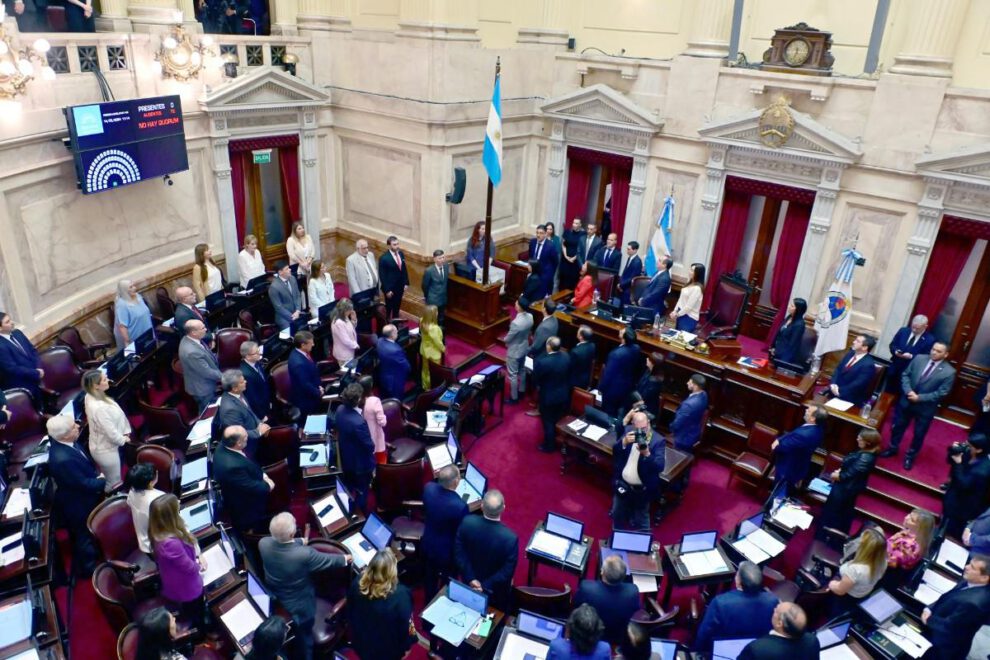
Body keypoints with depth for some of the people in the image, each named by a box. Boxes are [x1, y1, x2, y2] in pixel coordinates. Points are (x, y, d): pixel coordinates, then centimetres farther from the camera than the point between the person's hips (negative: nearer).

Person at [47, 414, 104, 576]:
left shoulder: (62, 443, -14)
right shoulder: (62, 459, -42)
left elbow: (86, 464, 3)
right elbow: (84, 484, -29)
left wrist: (96, 475, -12)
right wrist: (102, 481, -12)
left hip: (79, 498, 9)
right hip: (78, 504, -9)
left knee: (81, 535, 32)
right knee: (86, 536, 17)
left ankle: (82, 562, 56)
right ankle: (87, 567, 40)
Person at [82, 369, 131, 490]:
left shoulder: (92, 397, -8)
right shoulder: (98, 407, -37)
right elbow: (111, 432, -28)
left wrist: (124, 432, 3)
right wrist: (122, 439, -9)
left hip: (101, 446, 9)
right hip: (106, 449, -9)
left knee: (108, 480, 31)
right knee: (114, 484, 14)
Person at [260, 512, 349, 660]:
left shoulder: (263, 543, -27)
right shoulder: (304, 554, -40)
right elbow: (327, 560, -20)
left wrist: (302, 541, 16)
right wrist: (345, 558, 1)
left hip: (273, 601, 5)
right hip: (299, 606, -5)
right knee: (304, 635, 26)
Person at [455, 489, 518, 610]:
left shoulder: (467, 522, -28)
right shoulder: (510, 538, -36)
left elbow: (459, 554, -18)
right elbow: (507, 572, -27)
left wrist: (471, 579, -13)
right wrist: (486, 586, -16)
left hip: (469, 580, 3)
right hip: (496, 590, -3)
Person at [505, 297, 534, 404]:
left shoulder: (516, 323, -36)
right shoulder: (530, 317, -12)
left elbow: (507, 339, -21)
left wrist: (506, 341, 1)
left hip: (514, 351, -8)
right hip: (524, 347, 8)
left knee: (513, 375, 10)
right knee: (522, 370, 27)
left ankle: (514, 397, 24)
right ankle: (522, 390, 45)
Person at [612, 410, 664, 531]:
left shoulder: (658, 440, -18)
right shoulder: (628, 430, -7)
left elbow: (660, 467, -25)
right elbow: (615, 451, -12)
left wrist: (647, 454, -42)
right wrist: (624, 442, -32)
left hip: (642, 490, -4)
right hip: (622, 485, 4)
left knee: (641, 521, 15)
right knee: (617, 515, 24)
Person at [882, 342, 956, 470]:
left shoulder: (949, 372, -17)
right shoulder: (919, 358, -7)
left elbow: (941, 393, -16)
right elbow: (905, 375, -2)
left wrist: (919, 398, -21)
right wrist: (908, 391, -17)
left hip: (925, 408, -3)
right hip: (907, 401, 3)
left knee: (919, 434, 15)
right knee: (898, 426, 19)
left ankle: (910, 456, 36)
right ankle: (893, 448, 41)